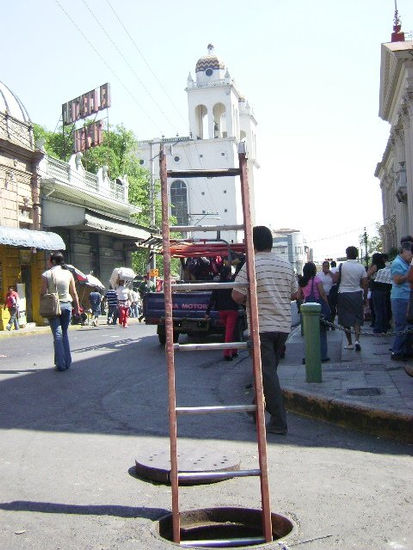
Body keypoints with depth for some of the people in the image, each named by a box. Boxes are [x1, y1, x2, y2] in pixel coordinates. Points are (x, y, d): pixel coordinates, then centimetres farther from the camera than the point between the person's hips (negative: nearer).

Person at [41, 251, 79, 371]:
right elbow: (74, 293, 4)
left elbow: (43, 293, -7)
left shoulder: (46, 275, -5)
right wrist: (77, 307, 12)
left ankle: (60, 364, -2)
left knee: (57, 335, 0)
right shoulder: (68, 274, 3)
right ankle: (67, 362, 14)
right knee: (64, 333, 14)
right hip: (66, 305, 3)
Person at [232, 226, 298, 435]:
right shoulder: (286, 265, 6)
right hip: (283, 325, 6)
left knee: (267, 373, -3)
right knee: (269, 369, 19)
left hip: (261, 326, -6)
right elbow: (295, 294, 13)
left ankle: (279, 422, -4)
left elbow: (237, 296, -13)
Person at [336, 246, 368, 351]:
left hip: (343, 294, -1)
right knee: (357, 318, 9)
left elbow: (335, 279, -7)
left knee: (346, 320, 7)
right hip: (357, 294, 1)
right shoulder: (361, 267, -1)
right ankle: (357, 340, -9)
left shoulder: (342, 265, -7)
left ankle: (349, 343, 10)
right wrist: (365, 298, 9)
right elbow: (365, 284, 0)